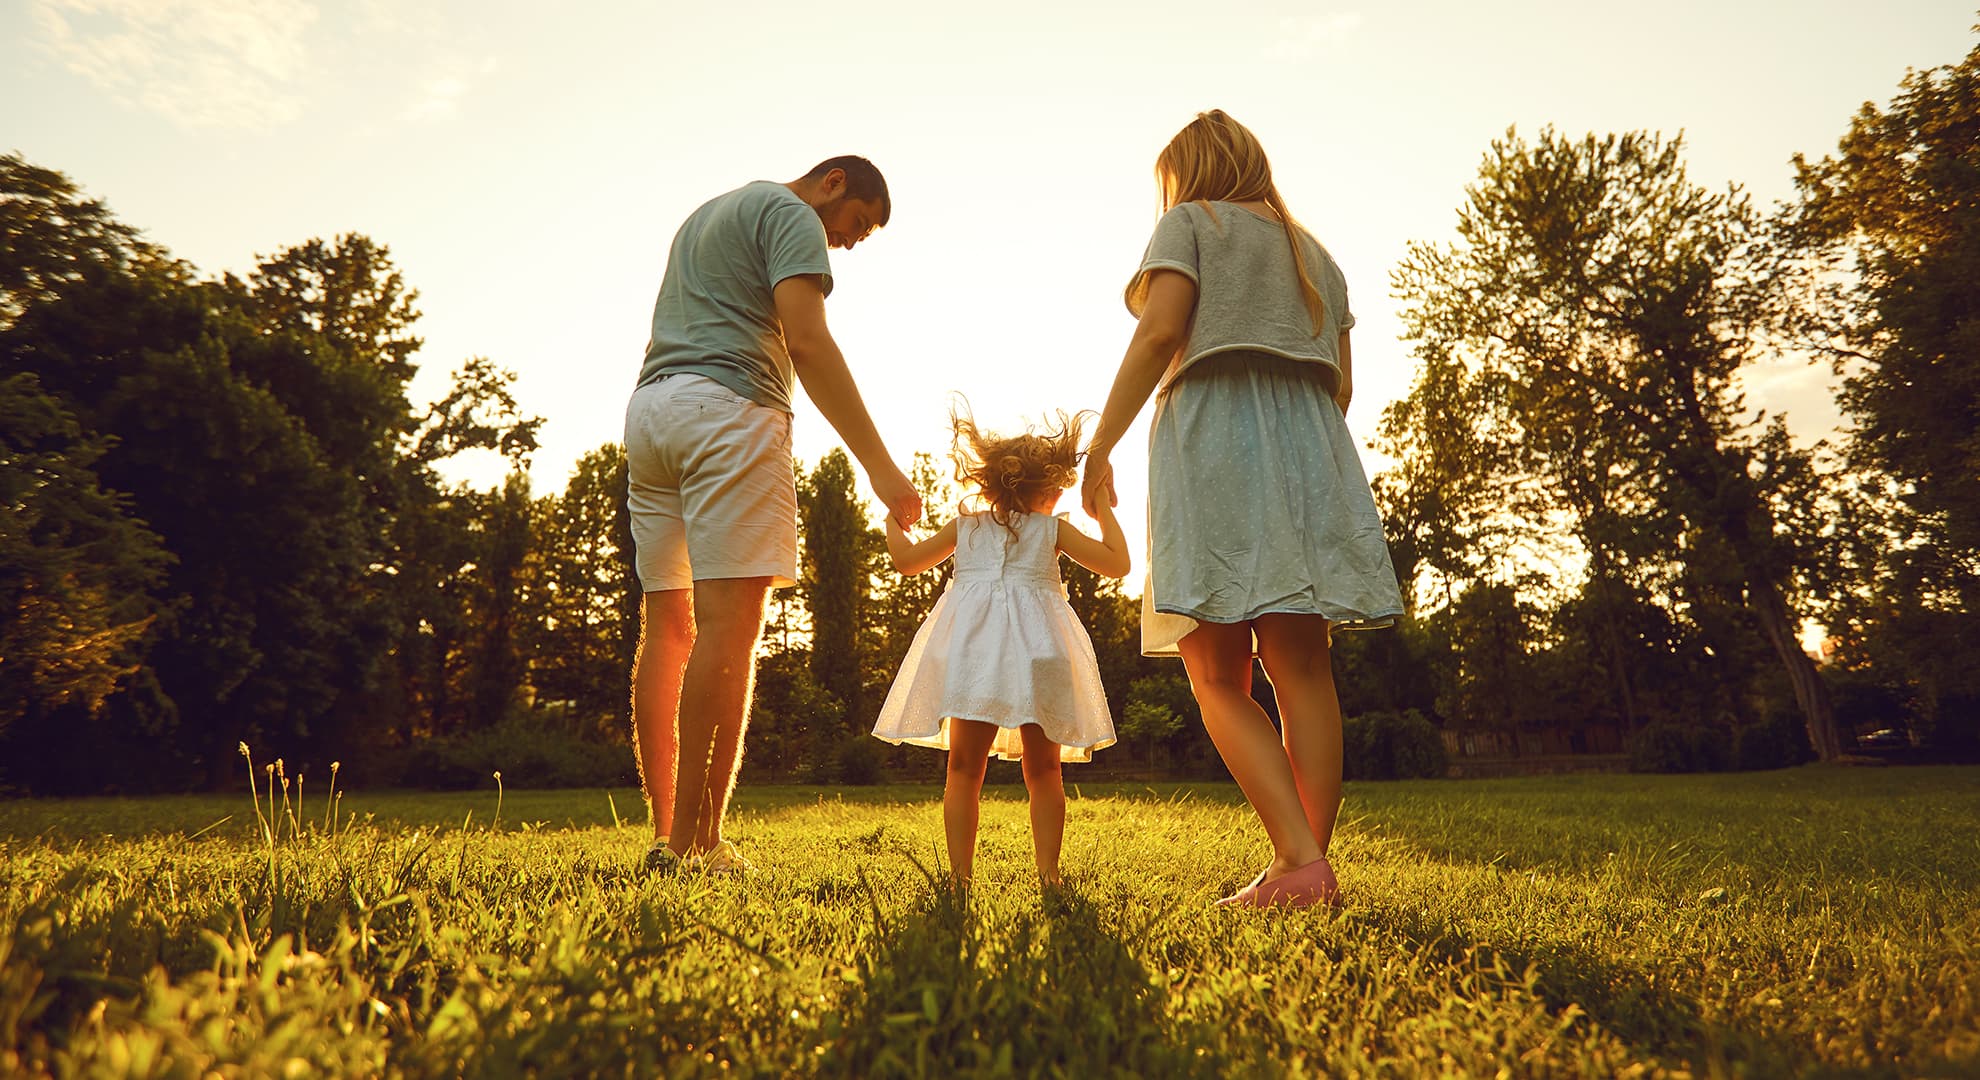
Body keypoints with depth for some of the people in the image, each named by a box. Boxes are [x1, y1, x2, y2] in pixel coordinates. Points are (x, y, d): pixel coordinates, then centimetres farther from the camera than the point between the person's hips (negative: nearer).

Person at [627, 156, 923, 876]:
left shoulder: (706, 214, 32)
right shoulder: (792, 216, 3)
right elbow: (807, 343, -14)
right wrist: (877, 463, -18)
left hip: (649, 407, 9)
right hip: (728, 406, -9)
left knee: (666, 625, 5)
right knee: (728, 624, -13)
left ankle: (664, 835, 7)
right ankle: (694, 846, -14)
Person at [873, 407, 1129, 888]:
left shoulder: (964, 527, 17)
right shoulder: (1054, 529, 11)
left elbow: (906, 560, 25)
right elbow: (1118, 563, 15)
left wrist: (892, 518, 43)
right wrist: (1104, 510, 27)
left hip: (972, 647, 1)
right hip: (1037, 652, 0)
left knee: (964, 768, 2)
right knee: (1042, 768, 8)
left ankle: (961, 874, -1)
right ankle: (1048, 871, 5)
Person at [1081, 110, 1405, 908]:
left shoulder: (1189, 222, 10)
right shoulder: (1313, 251, 27)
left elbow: (1161, 330, -8)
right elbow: (1340, 382, 18)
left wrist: (1101, 444, -6)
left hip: (1213, 434, -6)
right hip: (1308, 448, 6)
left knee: (1217, 676, -5)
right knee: (1302, 669, 1)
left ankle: (1300, 860, -13)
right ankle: (1310, 866, 0)